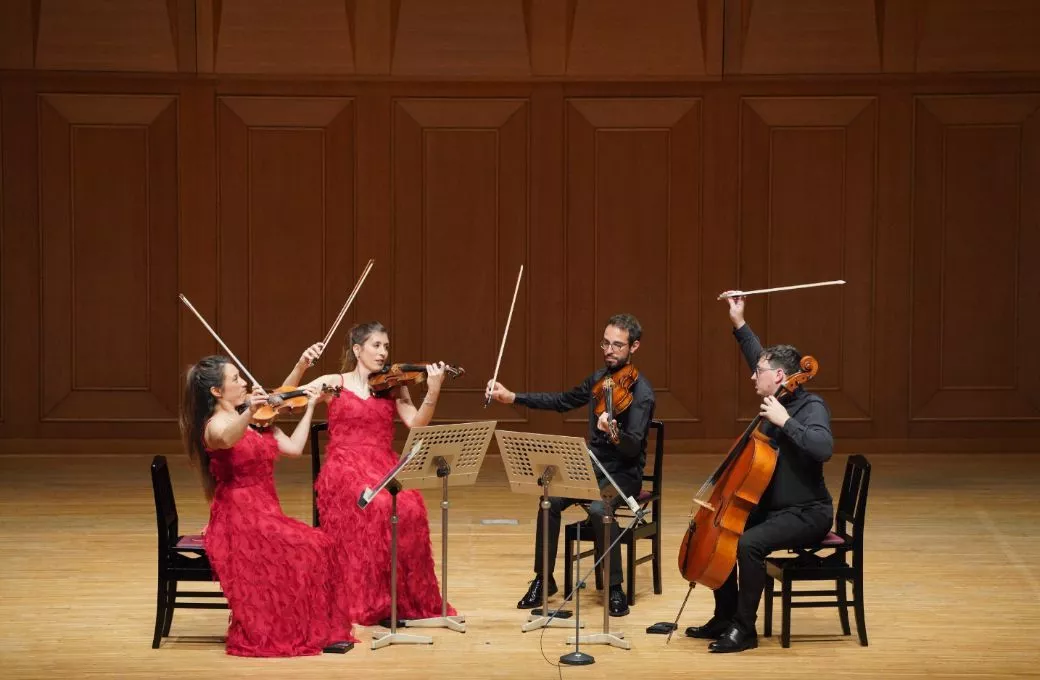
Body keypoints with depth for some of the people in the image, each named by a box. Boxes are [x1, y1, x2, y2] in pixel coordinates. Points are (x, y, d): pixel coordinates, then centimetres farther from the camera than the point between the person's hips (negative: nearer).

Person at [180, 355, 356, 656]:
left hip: (266, 513, 7)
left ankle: (320, 630, -12)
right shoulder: (215, 425, -11)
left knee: (319, 544, -15)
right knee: (302, 549, -24)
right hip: (238, 518, -7)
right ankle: (295, 633, -14)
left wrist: (309, 407, 20)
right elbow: (227, 439, -37)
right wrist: (248, 412, -55)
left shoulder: (257, 421, 15)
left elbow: (294, 447, 16)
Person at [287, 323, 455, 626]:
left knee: (410, 507, -31)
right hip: (344, 469, -2)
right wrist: (300, 367, -16)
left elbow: (416, 424, -2)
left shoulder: (393, 386, 13)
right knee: (379, 507, -34)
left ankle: (409, 598, -18)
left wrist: (433, 393, -17)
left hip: (384, 468, 2)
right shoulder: (333, 383, 8)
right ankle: (375, 603, -24)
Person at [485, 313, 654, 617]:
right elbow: (563, 401, 20)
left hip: (623, 473, -6)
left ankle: (615, 588, -21)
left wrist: (612, 432, -49)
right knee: (551, 500, -20)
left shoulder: (641, 392, -16)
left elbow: (633, 447, -26)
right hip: (592, 466, 6)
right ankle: (543, 579, -5)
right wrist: (512, 397, 16)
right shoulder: (599, 379, 6)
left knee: (599, 509, -35)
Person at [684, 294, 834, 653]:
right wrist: (738, 323, 23)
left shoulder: (811, 407, -17)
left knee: (748, 543, -31)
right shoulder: (777, 400, 8)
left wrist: (785, 421, -32)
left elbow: (823, 448, -36)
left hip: (806, 514, -10)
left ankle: (744, 629, -20)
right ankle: (725, 618, 17)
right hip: (772, 507, 10)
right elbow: (762, 360, 26)